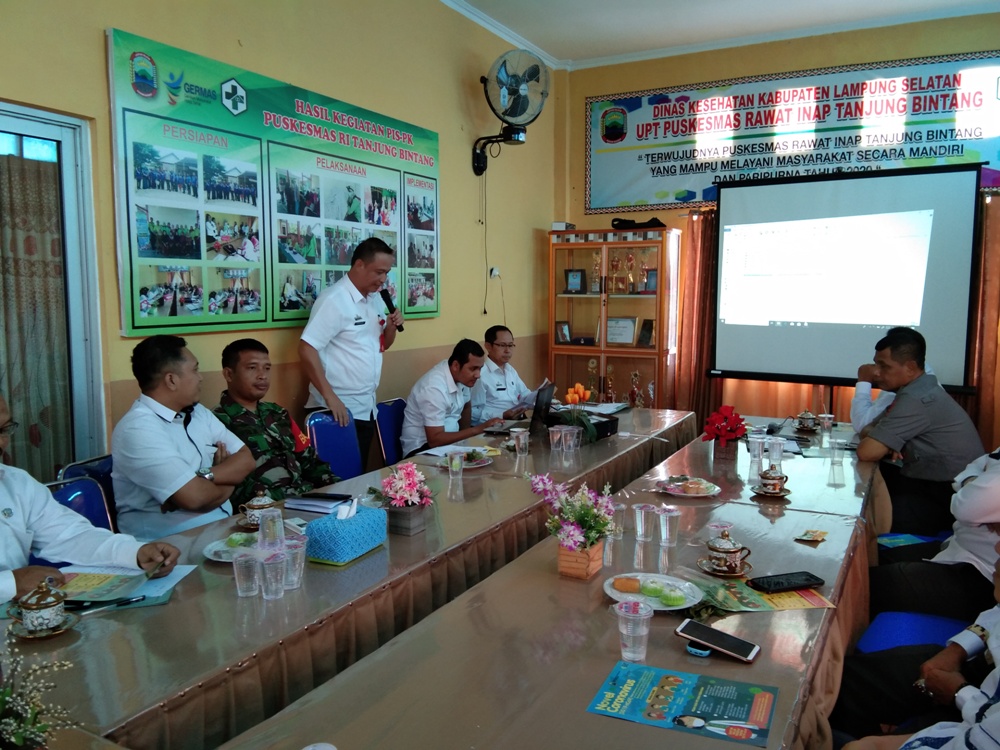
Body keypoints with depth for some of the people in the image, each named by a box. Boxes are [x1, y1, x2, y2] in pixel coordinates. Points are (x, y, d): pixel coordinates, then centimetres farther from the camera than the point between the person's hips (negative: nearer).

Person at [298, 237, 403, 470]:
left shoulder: (376, 299, 10)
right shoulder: (334, 299, -15)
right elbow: (306, 349, -20)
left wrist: (392, 326, -1)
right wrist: (330, 397, -24)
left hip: (366, 408, 8)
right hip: (340, 408, -8)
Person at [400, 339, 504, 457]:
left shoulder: (462, 376, -3)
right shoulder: (434, 388, -26)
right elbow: (434, 440, -28)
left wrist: (465, 438, 1)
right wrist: (476, 430, -29)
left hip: (447, 441, 8)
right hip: (423, 449, -8)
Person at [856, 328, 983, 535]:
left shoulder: (916, 400, -24)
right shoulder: (918, 390, 9)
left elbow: (866, 452, -27)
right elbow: (868, 429, 13)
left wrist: (878, 441, -4)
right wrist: (886, 443, -9)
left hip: (949, 498, -9)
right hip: (932, 482, 9)